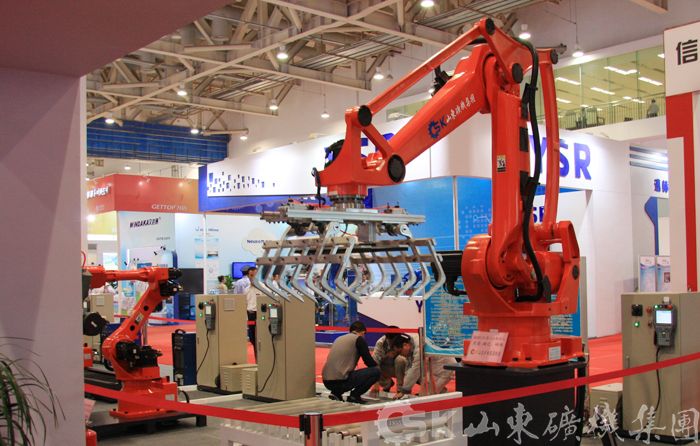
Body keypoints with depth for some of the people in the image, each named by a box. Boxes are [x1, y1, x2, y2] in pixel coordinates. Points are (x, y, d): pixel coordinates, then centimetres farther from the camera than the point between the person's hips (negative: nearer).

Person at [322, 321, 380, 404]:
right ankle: (354, 395, 1)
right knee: (376, 371, 1)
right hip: (340, 381, -8)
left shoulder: (339, 338, 24)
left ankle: (336, 392, 14)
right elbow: (368, 361, 2)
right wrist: (378, 367, 25)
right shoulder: (359, 339, 3)